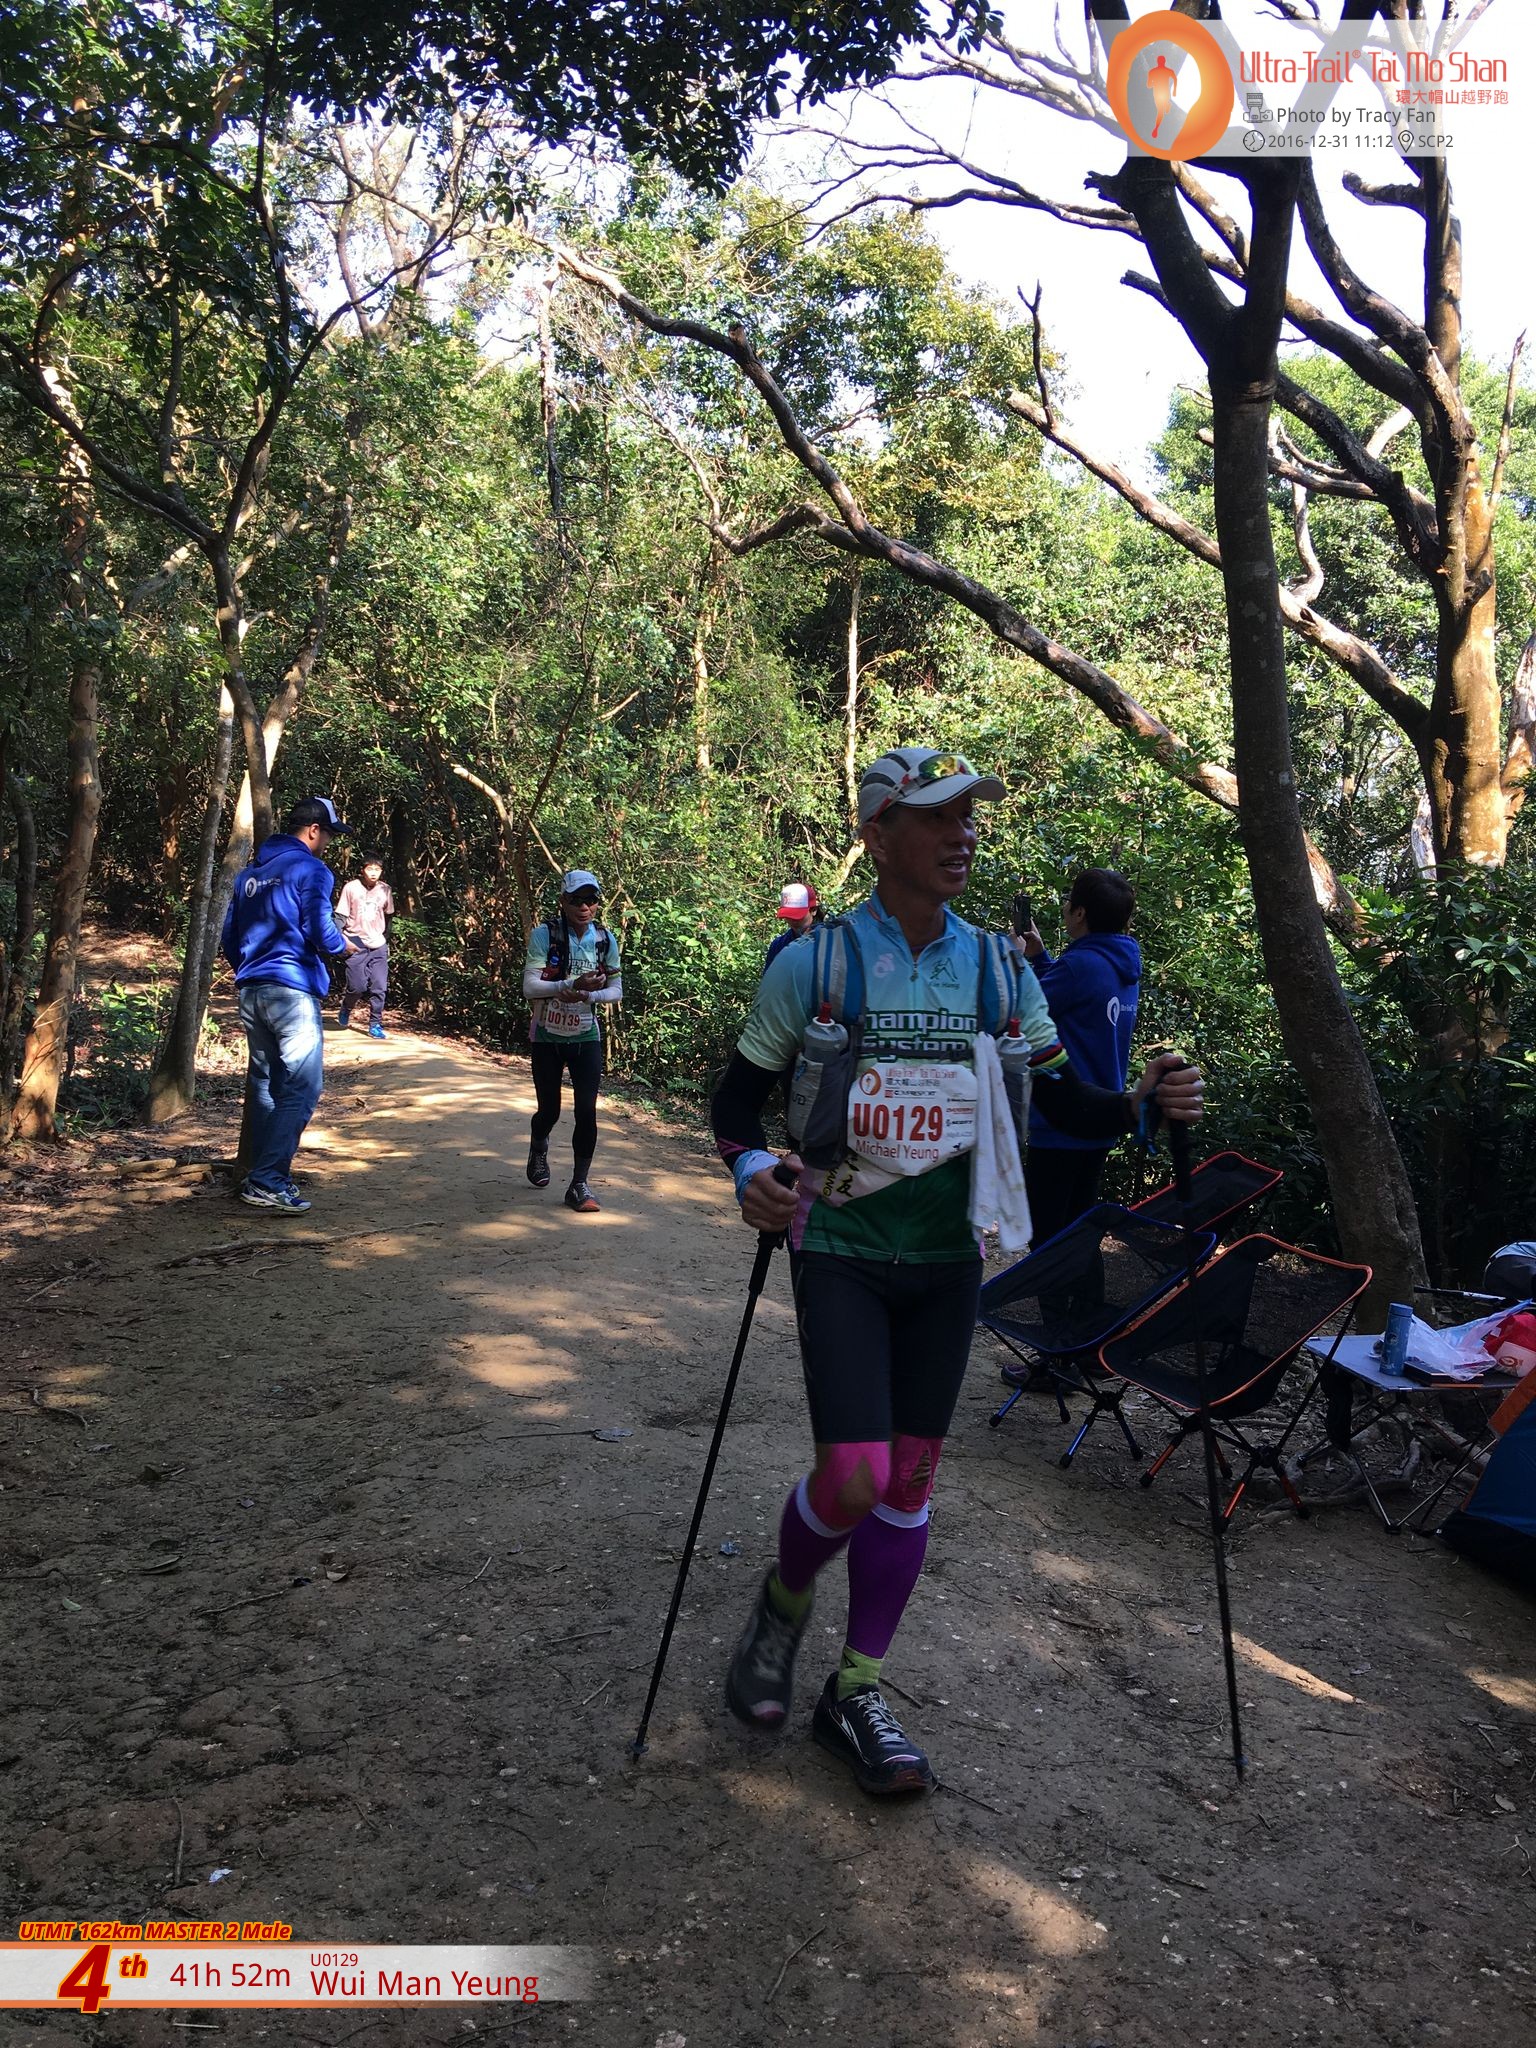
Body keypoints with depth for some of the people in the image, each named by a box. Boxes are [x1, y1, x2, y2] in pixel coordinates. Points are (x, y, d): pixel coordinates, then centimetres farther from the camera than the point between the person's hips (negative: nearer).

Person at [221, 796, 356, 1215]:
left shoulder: (251, 872, 17)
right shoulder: (310, 869, -7)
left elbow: (229, 937, 18)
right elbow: (320, 932, -15)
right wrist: (342, 945, 5)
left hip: (251, 992, 9)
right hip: (293, 991, -8)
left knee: (265, 1087, 14)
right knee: (301, 1088, -7)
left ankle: (264, 1177, 19)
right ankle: (267, 1181, -13)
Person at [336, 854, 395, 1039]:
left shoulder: (385, 890, 3)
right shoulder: (351, 888, -7)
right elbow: (341, 915, -3)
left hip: (378, 945, 3)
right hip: (356, 944, -3)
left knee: (380, 987, -2)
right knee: (358, 986, -6)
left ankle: (375, 1025, 8)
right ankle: (346, 1009, 25)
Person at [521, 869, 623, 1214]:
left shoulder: (605, 939, -3)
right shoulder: (544, 934, -12)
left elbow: (616, 990, -1)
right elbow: (529, 987, -18)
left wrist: (587, 996, -21)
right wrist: (573, 984, -31)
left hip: (586, 1037, 1)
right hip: (548, 1037, -1)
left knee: (587, 1111, -8)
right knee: (550, 1109, 11)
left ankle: (579, 1185, 3)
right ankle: (538, 1147, 46)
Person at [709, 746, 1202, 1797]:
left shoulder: (998, 966, 2)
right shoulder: (815, 962, -8)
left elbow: (1066, 1100, 7)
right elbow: (740, 1097, 0)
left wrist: (1146, 1102, -13)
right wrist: (751, 1173, -20)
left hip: (948, 1257, 4)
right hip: (843, 1249, -3)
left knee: (911, 1475, 8)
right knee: (853, 1478, -11)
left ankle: (857, 1690, 26)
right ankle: (785, 1602, 23)